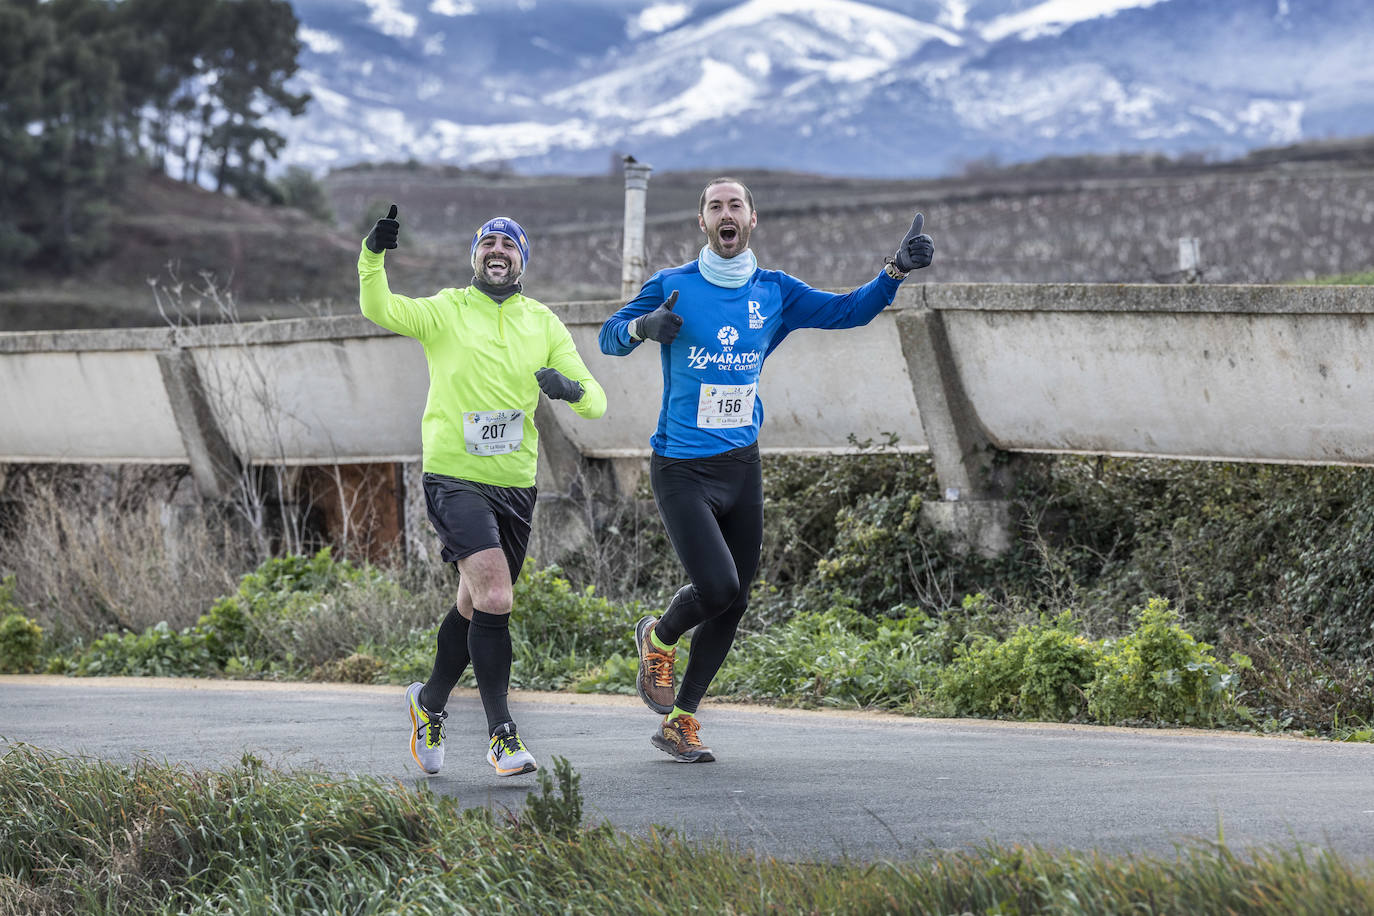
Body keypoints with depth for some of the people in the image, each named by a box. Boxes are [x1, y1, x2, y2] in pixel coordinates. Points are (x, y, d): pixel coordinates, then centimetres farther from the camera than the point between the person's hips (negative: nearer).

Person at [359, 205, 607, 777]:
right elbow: (380, 310, -19)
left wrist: (572, 388, -21)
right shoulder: (446, 311, -2)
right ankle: (501, 734, -14)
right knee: (494, 597, -20)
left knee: (476, 605, 15)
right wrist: (373, 257, -36)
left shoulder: (544, 324, 7)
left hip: (516, 483, 5)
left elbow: (595, 403, 2)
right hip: (454, 478, -5)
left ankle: (430, 701, 40)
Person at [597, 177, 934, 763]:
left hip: (742, 466, 5)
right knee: (718, 587, -18)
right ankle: (658, 639, 15)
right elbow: (609, 338, -2)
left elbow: (849, 311, 7)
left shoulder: (775, 292, 7)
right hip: (682, 470, -5)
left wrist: (897, 270, -9)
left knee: (733, 604, 4)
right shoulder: (673, 287, -4)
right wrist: (642, 326, -25)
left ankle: (679, 723, 17)